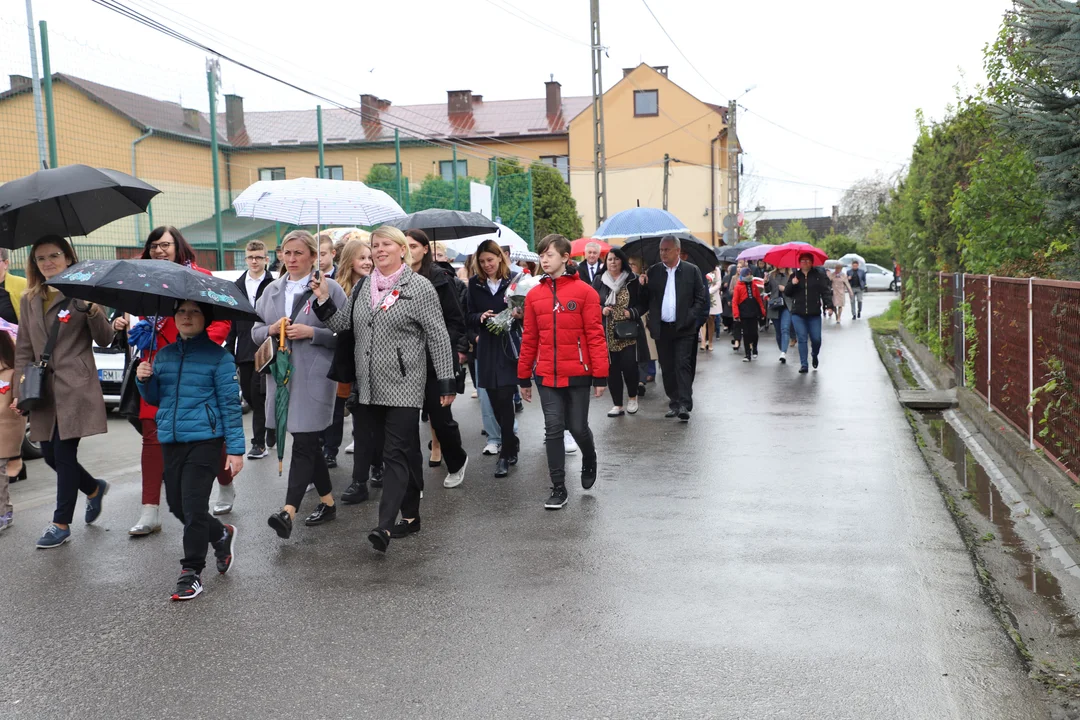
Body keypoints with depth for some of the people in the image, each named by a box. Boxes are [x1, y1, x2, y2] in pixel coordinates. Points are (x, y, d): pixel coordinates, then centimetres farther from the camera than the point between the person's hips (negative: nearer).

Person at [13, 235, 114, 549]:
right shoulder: (29, 300, 13)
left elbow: (105, 340, -4)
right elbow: (24, 349, 13)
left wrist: (93, 311, -21)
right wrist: (19, 391, 6)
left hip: (76, 387, -5)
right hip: (44, 389, 5)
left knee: (64, 452, -5)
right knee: (50, 452, 8)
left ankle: (61, 524, 6)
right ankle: (94, 489, 34)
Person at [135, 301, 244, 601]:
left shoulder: (217, 356, -5)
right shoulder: (164, 355, 12)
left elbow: (230, 404, -7)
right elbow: (155, 398, 20)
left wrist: (235, 448, -12)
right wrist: (144, 380, -2)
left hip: (203, 440, -6)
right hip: (170, 440, 6)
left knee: (193, 506, -6)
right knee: (176, 505, 12)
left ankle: (191, 572, 7)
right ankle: (222, 535, 37)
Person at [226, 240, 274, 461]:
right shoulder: (238, 286, 12)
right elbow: (231, 321, 12)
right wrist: (230, 351, 8)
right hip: (244, 351, 6)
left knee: (259, 395, -7)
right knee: (249, 395, 10)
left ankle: (259, 442, 4)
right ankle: (270, 431, 25)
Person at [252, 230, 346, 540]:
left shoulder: (329, 288, -1)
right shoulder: (272, 291, 15)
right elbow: (255, 332, 17)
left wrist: (311, 332, -16)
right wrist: (272, 329, -4)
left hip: (315, 377, -6)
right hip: (281, 375, 6)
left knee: (304, 442, -10)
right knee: (308, 441, 12)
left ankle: (289, 511, -16)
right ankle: (327, 502, 25)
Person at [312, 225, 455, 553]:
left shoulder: (420, 287, -3)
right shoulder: (363, 286, 14)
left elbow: (438, 337, -4)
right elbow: (343, 324, 13)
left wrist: (446, 382, -7)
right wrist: (323, 299, -3)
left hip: (403, 385, -5)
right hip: (369, 387, 5)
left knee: (397, 453, -7)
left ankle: (386, 525, -12)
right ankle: (410, 516, 21)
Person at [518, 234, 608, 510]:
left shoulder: (584, 291, -5)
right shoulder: (534, 295, 4)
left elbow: (595, 336, -7)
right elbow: (529, 339, 7)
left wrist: (600, 376, -9)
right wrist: (524, 378, 9)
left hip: (577, 374, -2)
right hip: (546, 376, 3)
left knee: (577, 427, 6)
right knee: (553, 430, 3)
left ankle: (589, 461, 38)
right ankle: (558, 488, 13)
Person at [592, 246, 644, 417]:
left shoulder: (632, 280, 2)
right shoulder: (599, 281, 6)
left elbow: (642, 303, 4)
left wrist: (632, 312, -13)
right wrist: (601, 310, -10)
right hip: (608, 333, 2)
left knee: (629, 365, -7)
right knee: (612, 368, 2)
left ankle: (633, 397, 19)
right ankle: (617, 405, 12)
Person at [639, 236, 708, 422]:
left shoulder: (692, 271, 1)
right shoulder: (653, 271, 7)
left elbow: (700, 298, 1)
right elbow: (647, 299, 8)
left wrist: (690, 318, -10)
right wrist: (643, 286, -11)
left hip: (683, 328, -3)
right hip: (661, 328, 3)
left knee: (683, 365, -8)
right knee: (667, 368, 8)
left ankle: (684, 405, -9)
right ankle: (674, 403, 18)